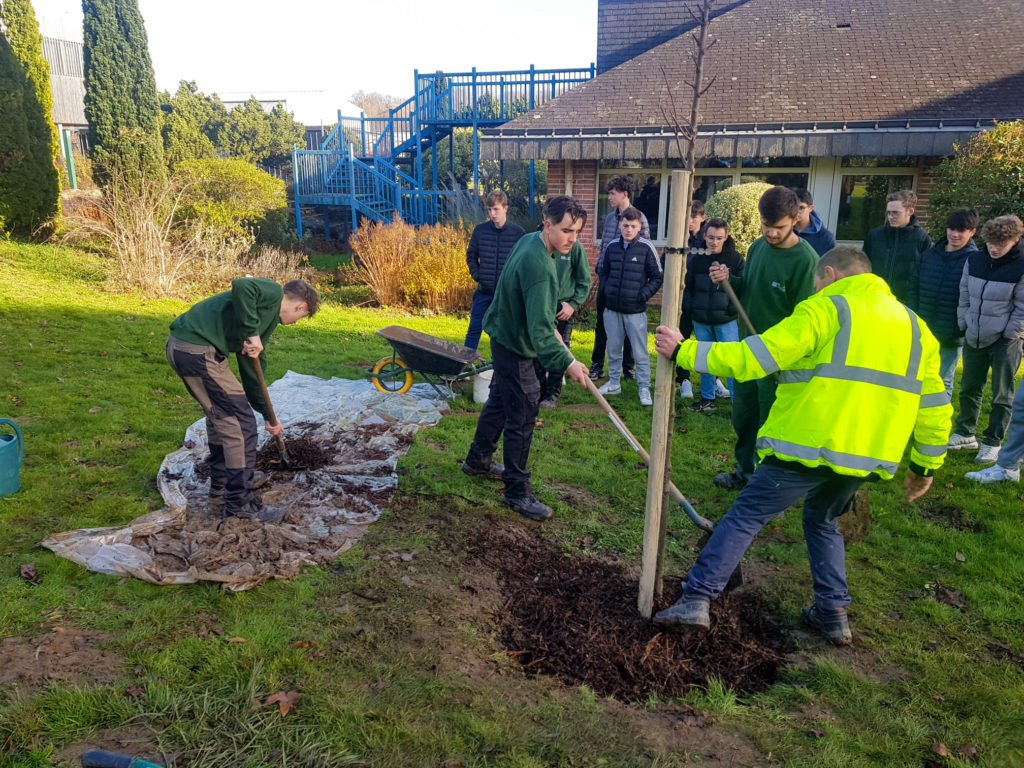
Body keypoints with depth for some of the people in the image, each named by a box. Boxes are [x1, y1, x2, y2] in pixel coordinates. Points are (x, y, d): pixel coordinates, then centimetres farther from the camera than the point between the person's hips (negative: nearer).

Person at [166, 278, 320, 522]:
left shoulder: (268, 316, 25)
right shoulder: (272, 293, 1)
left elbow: (251, 372, 28)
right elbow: (241, 286, -23)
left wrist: (268, 416, 32)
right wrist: (251, 332, -17)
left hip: (179, 346, 11)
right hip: (198, 351, -11)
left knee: (221, 419, 23)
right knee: (241, 424, -2)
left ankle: (220, 495, 33)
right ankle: (241, 504, 7)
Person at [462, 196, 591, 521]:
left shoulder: (531, 240, 1)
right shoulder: (538, 266, -31)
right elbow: (540, 330, -35)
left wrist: (550, 326, 22)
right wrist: (567, 363, -38)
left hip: (506, 335, 10)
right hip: (516, 348, -10)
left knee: (499, 401, 23)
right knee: (522, 419, -2)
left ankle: (478, 459, 41)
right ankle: (517, 492, 9)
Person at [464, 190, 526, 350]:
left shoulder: (518, 232, -6)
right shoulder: (480, 230, 0)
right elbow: (471, 255, 10)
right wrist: (477, 275, -1)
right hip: (484, 291, 2)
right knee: (474, 329, 6)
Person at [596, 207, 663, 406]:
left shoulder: (646, 247, -7)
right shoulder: (612, 246, 4)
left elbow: (657, 277, -2)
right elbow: (602, 271, 18)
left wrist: (643, 295, -10)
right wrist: (607, 289, 5)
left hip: (636, 310, -4)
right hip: (612, 309, 4)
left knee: (640, 352, 1)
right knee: (613, 349, 14)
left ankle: (644, 388, 10)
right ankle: (614, 383, 27)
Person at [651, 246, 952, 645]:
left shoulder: (826, 310, -5)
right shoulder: (915, 326, 15)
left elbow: (752, 357, -13)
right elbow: (934, 407, 15)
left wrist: (684, 352, -7)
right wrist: (924, 466, 24)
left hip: (809, 447, -6)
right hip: (868, 458, 7)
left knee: (745, 516, 2)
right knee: (823, 522, 28)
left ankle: (696, 599, 0)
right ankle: (833, 612, 25)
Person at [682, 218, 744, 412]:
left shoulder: (735, 258, -4)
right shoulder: (697, 259, 5)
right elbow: (688, 287, 11)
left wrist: (734, 309, -13)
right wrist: (690, 309, 0)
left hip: (726, 321, -4)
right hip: (701, 320, 4)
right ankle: (707, 398, 26)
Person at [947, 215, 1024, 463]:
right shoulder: (974, 261, 0)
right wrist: (964, 324, 5)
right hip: (974, 338, 5)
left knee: (1002, 395, 4)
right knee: (969, 388, 14)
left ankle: (992, 443, 15)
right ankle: (964, 434, 29)